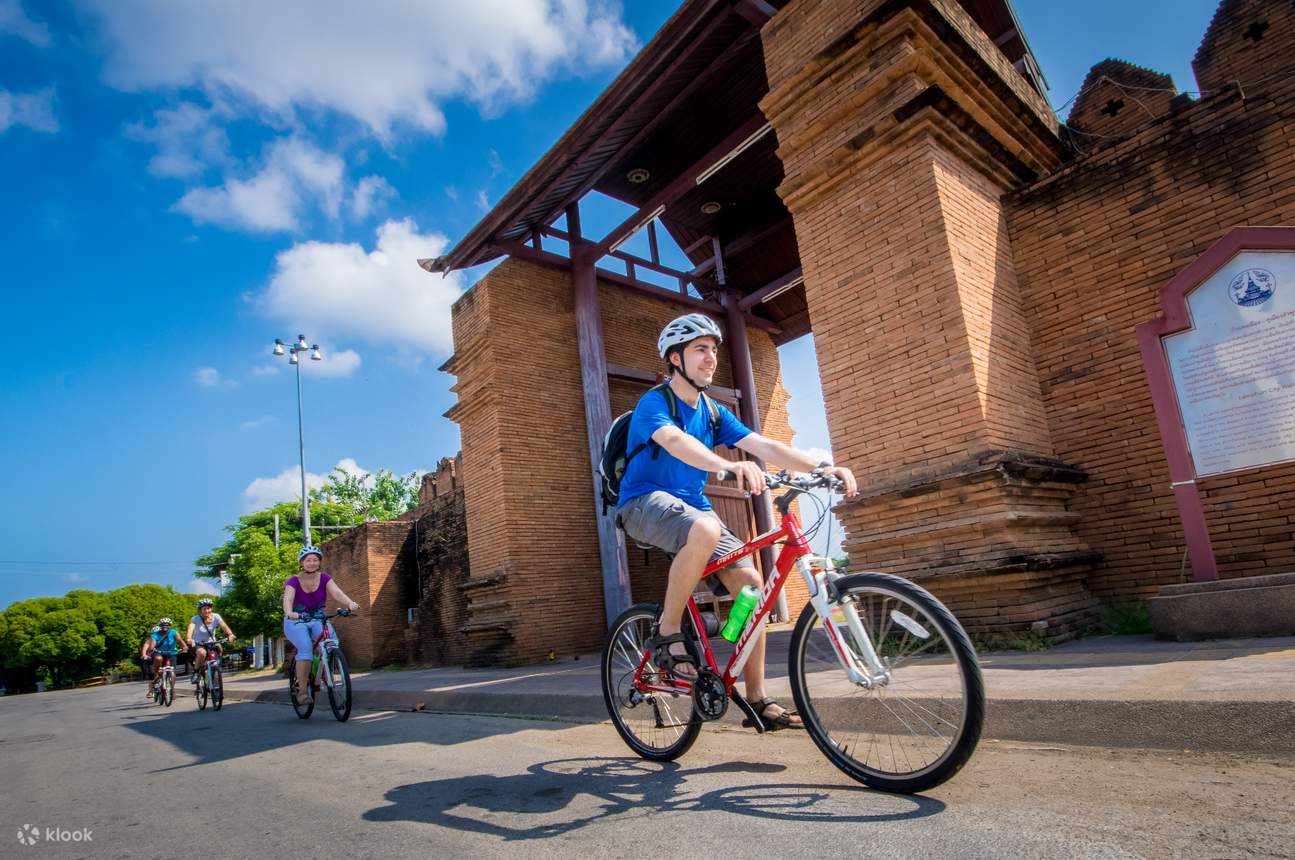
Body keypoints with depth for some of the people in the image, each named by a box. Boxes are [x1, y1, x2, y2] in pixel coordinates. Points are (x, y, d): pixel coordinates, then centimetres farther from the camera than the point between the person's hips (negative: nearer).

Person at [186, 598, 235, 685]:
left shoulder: (216, 617, -10)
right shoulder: (195, 619, -14)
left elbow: (224, 626, -24)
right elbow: (190, 629, -31)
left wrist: (230, 634, -43)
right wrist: (189, 639, -52)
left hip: (211, 644, 2)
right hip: (197, 644, -2)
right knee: (202, 653, -36)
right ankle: (195, 672, -10)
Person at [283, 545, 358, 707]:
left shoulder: (324, 578, -7)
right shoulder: (293, 581, -13)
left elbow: (336, 592, -24)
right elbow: (288, 599, -32)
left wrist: (350, 603, -45)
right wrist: (289, 613, -54)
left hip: (318, 619, 2)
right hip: (296, 621, -2)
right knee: (305, 648, -29)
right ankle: (302, 690, -19)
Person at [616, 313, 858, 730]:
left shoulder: (713, 413, 9)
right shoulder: (653, 402, -12)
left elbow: (763, 445, -4)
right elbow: (675, 441, -35)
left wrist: (822, 466, -19)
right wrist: (731, 466, -53)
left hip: (691, 504, 7)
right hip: (645, 501, -7)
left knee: (749, 580, -10)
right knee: (706, 530, -38)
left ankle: (758, 699, 1)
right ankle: (667, 634, -18)